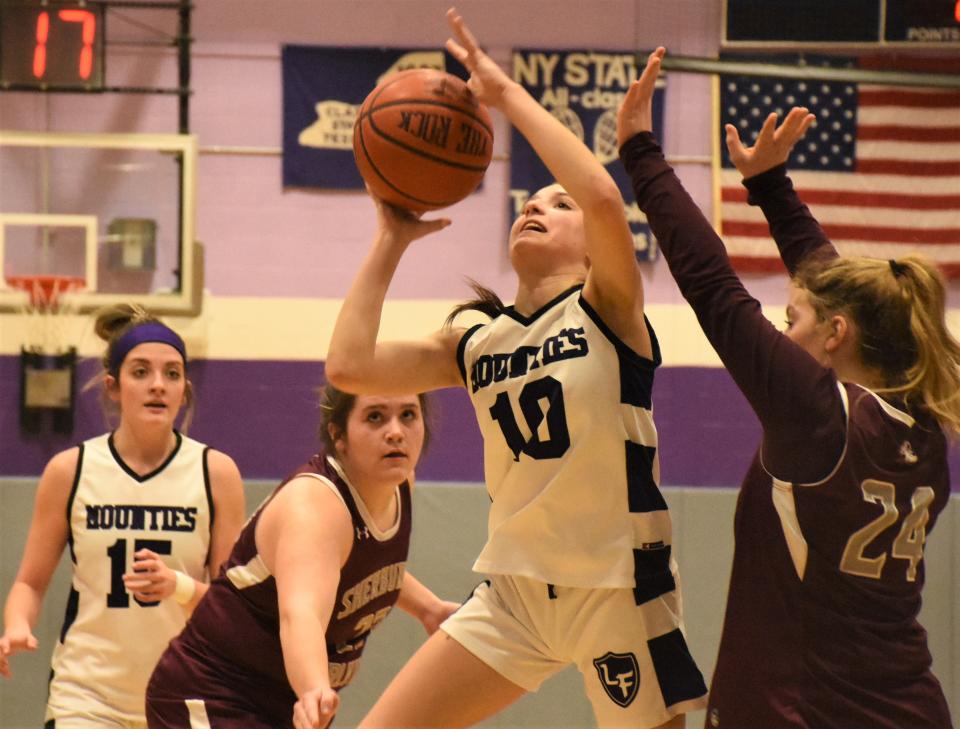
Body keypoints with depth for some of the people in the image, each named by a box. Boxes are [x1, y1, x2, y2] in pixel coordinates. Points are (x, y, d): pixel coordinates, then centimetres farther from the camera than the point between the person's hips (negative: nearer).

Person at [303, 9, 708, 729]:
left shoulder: (607, 308, -6)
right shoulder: (474, 342, 9)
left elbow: (605, 196, -26)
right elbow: (350, 367, -4)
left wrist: (507, 93, -18)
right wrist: (392, 239, 2)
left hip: (617, 583, -5)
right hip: (514, 588, 5)